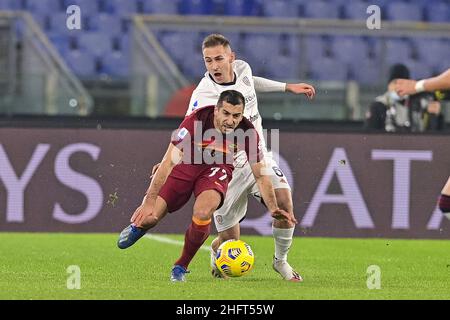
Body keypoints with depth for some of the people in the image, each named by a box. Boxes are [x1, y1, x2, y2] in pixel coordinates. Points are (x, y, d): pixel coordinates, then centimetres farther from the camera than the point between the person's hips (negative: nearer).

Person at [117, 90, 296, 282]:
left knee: (202, 213, -32)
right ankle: (138, 226, 32)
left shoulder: (247, 133, -22)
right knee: (148, 217, -12)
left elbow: (260, 175, -9)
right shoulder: (195, 121, -29)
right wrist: (149, 201, -33)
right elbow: (168, 163, -28)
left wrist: (273, 208, -21)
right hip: (186, 166, 0)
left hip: (217, 170, 0)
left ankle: (181, 266, -6)